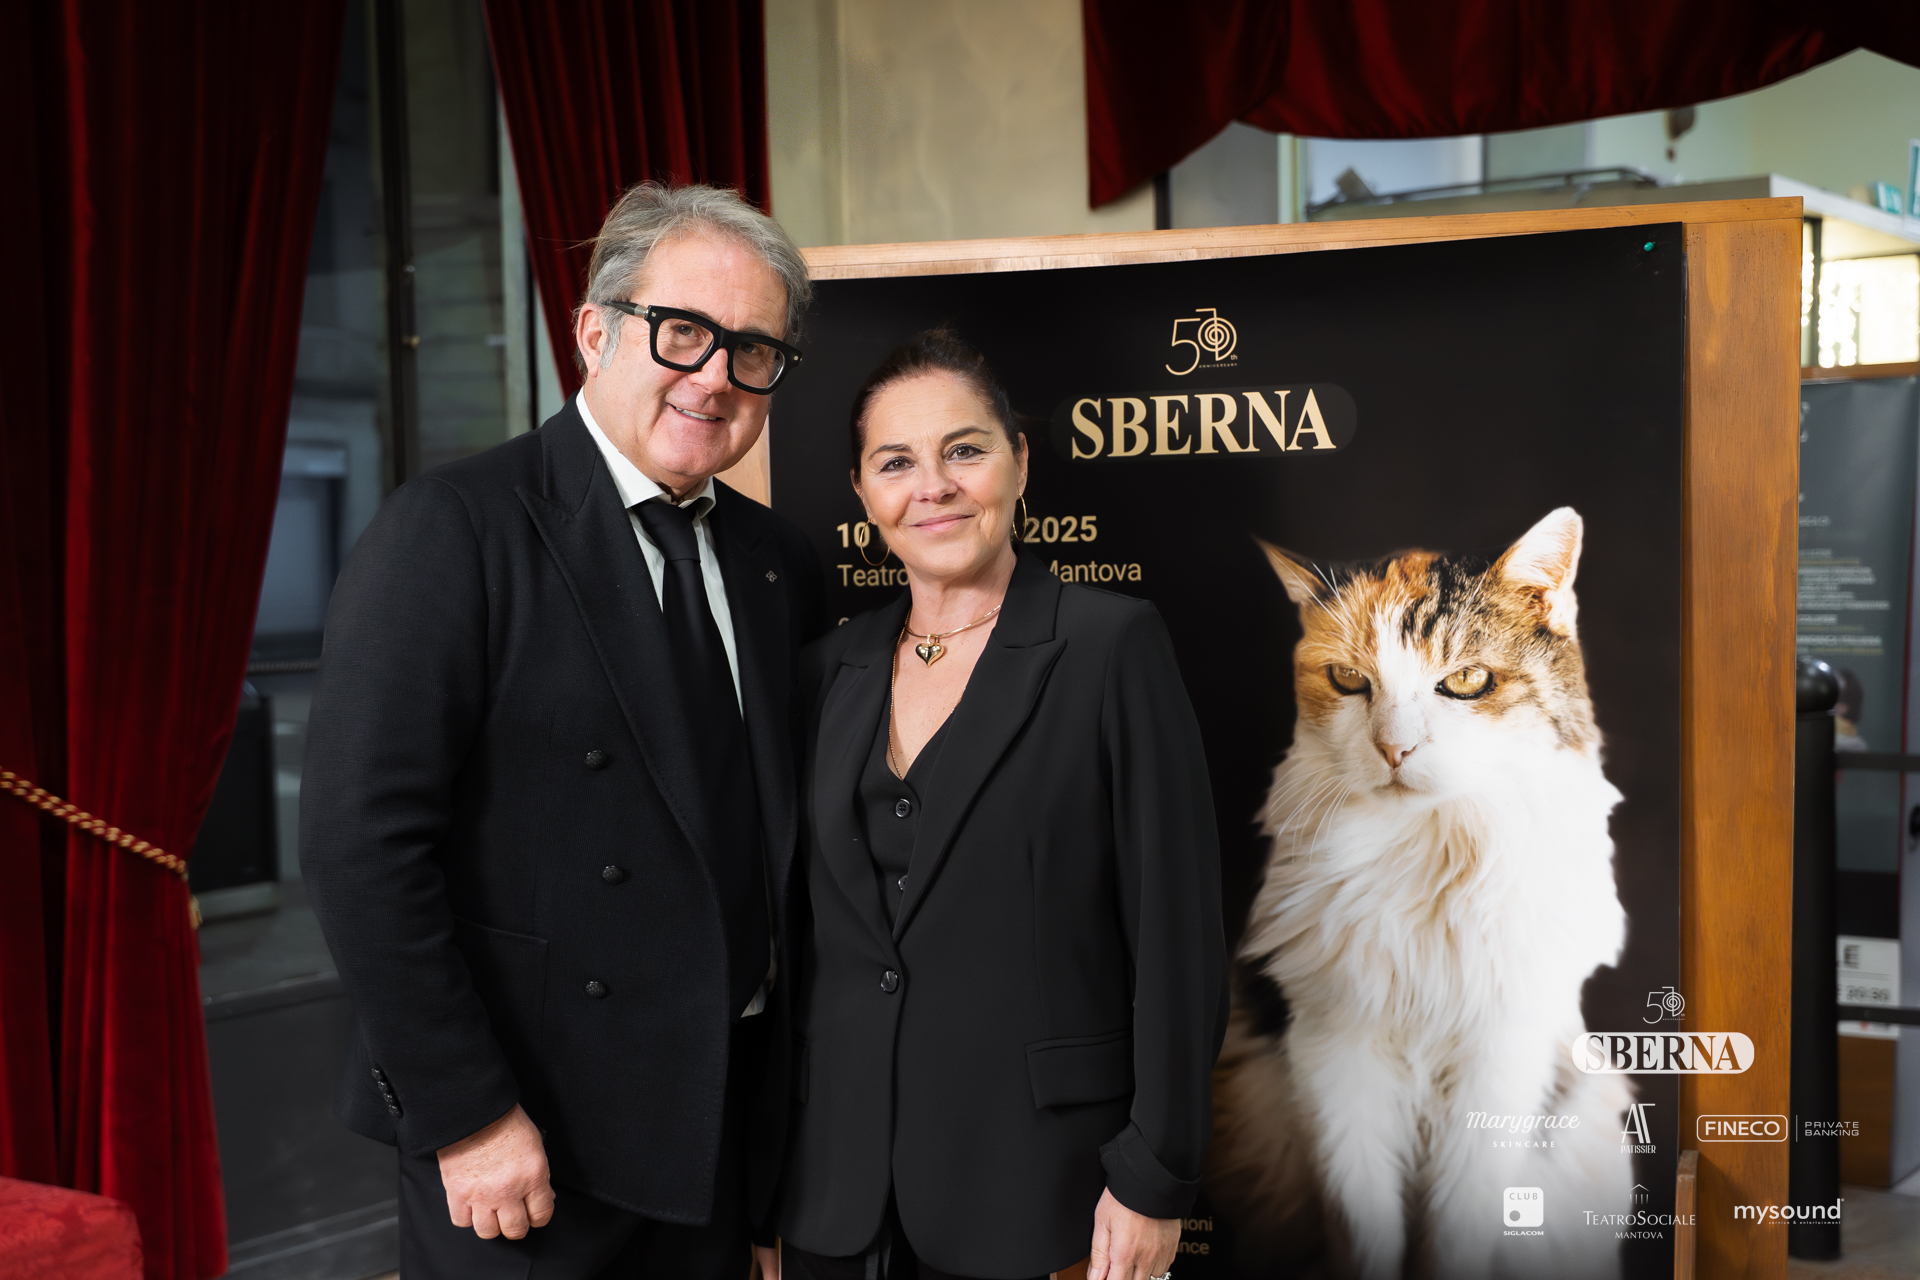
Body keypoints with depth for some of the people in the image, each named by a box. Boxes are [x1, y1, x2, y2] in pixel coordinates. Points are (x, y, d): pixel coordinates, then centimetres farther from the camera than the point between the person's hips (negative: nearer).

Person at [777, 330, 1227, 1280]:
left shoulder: (1112, 644, -7)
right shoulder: (829, 669, 6)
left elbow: (1178, 935, -9)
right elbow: (810, 928, 11)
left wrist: (1154, 1179, -11)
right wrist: (759, 1172, 10)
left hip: (1034, 1183, -4)